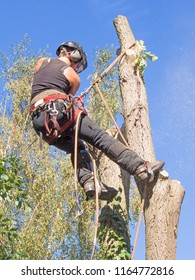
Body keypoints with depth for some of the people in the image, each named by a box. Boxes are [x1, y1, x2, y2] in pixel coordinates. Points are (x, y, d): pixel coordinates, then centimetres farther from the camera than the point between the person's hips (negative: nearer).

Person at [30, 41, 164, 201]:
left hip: (39, 122, 6)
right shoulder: (73, 77, 11)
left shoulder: (42, 62, 24)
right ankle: (142, 169, -16)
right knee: (101, 137, -8)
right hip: (60, 110, -6)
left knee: (77, 148, 20)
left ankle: (88, 182, -5)